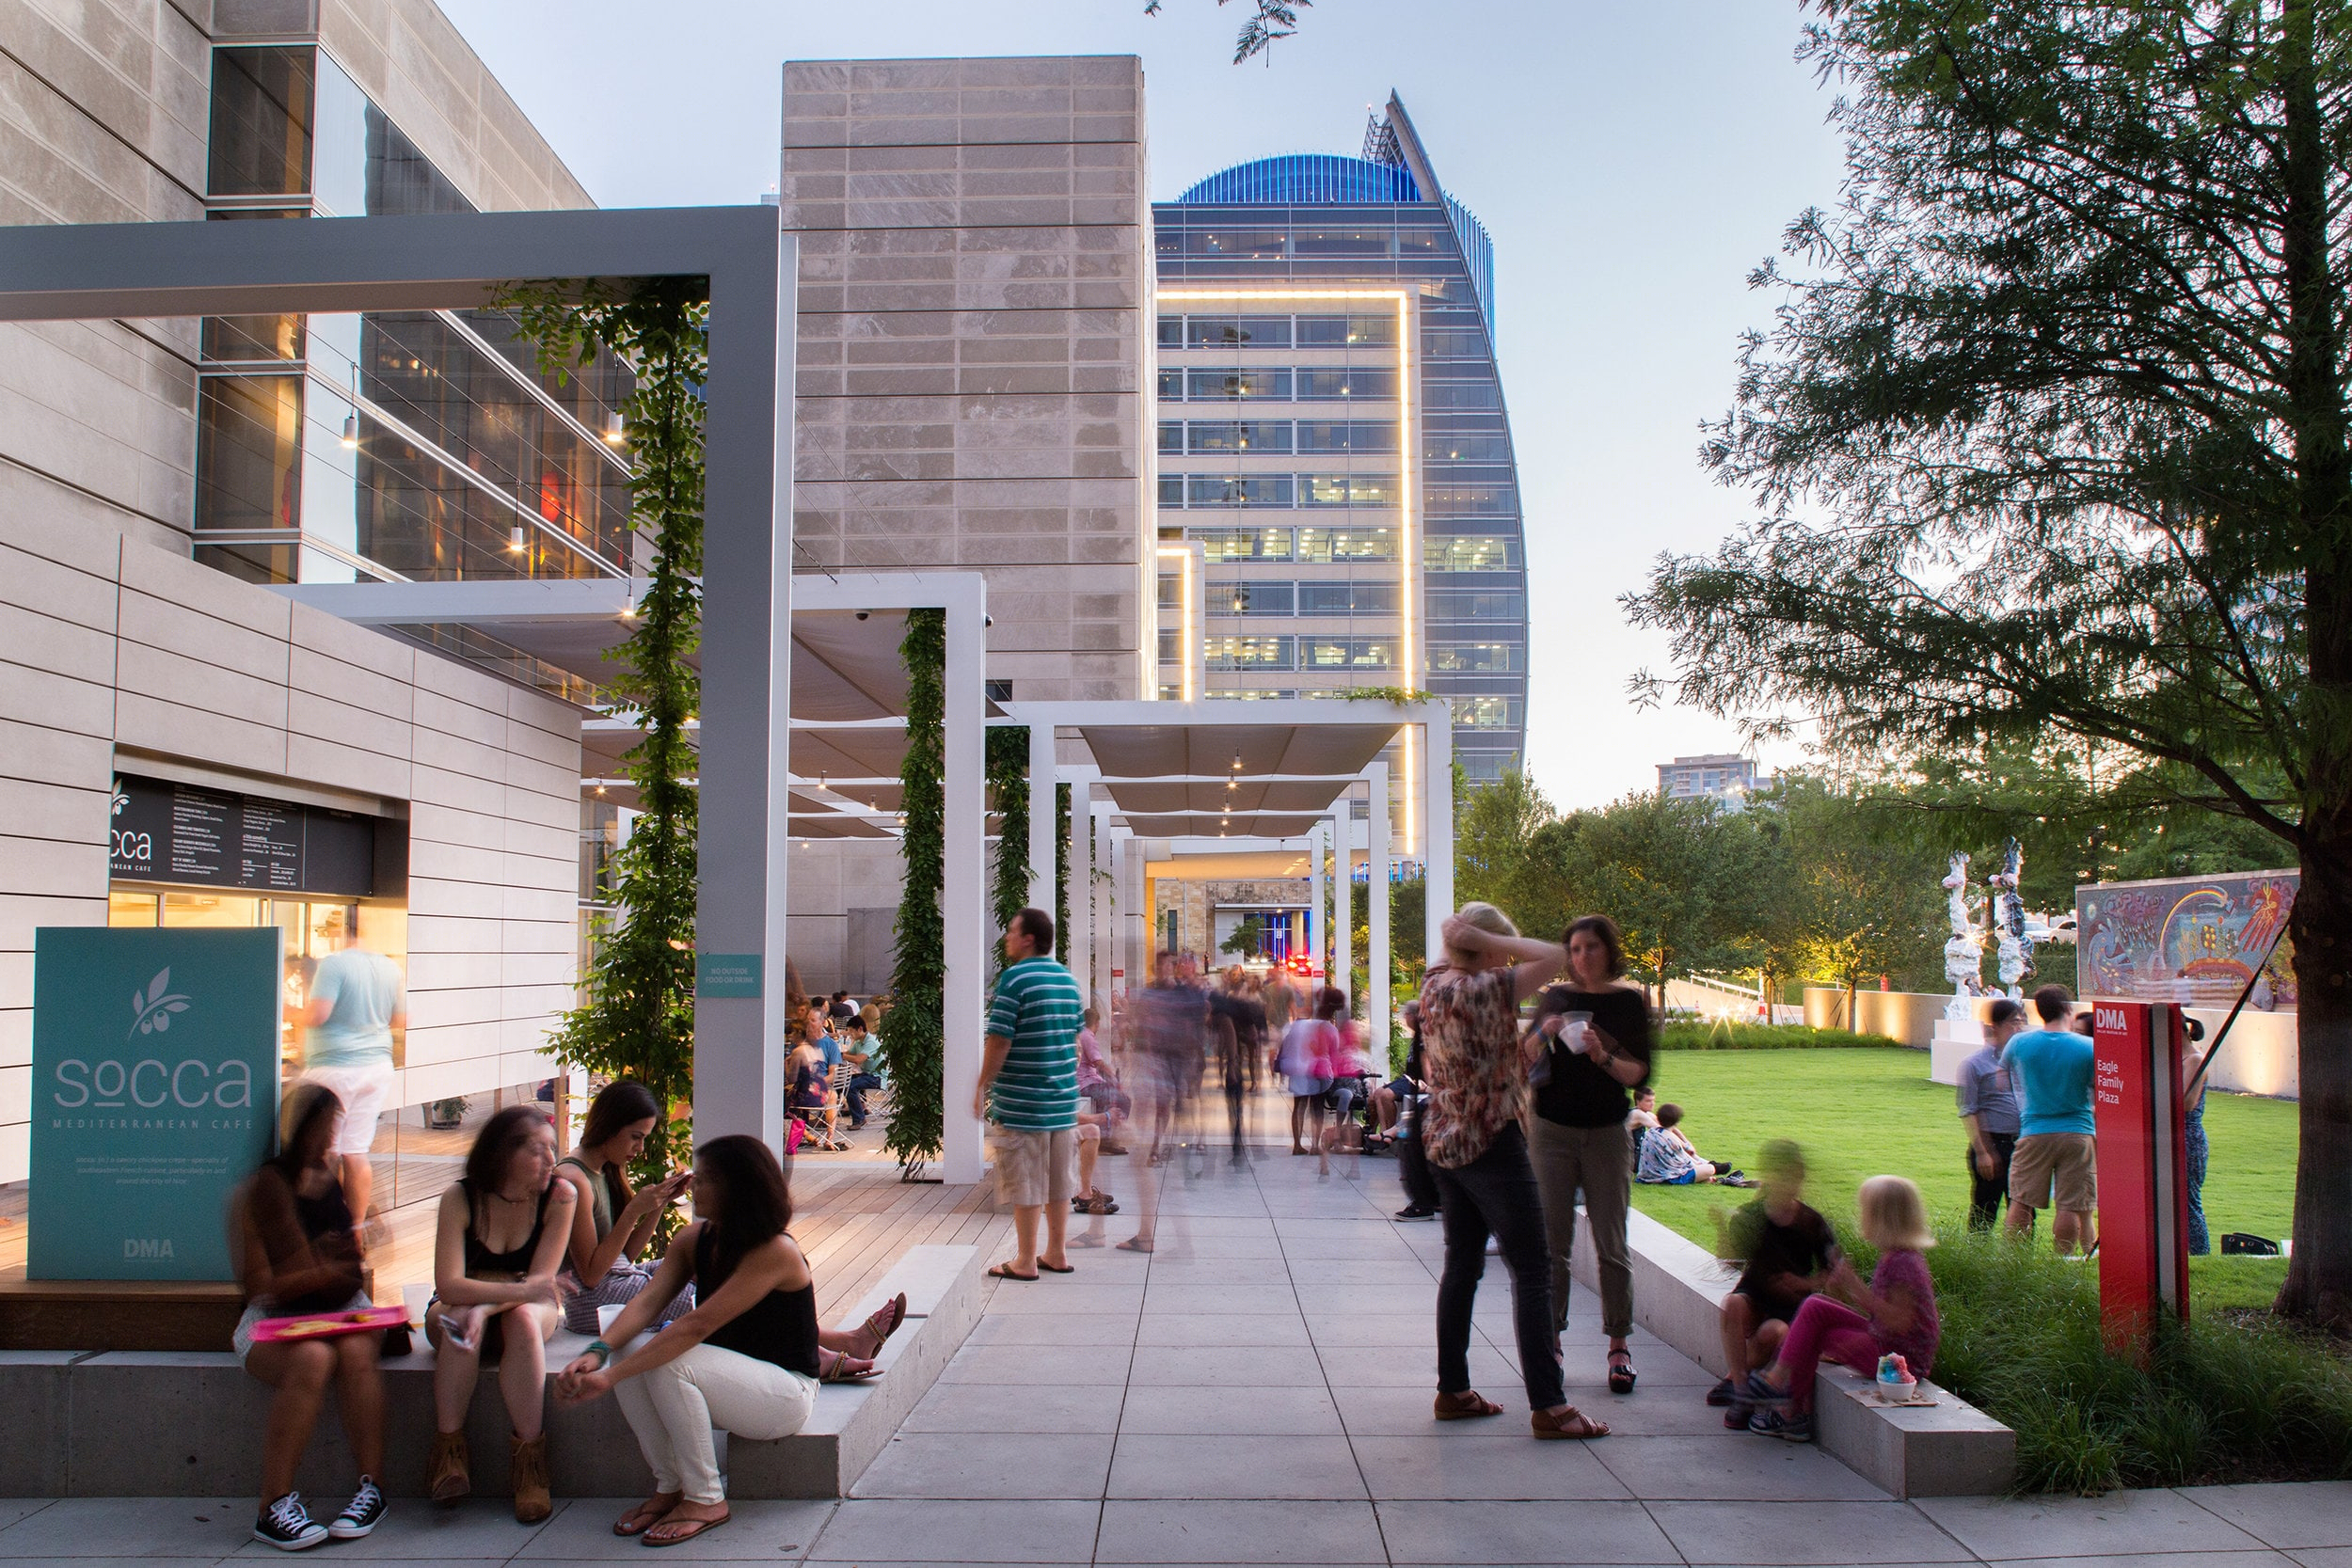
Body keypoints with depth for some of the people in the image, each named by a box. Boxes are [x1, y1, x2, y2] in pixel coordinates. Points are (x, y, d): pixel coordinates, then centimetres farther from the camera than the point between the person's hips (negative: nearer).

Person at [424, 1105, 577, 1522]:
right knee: (456, 1322, -35)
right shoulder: (460, 1199, -17)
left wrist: (486, 1305, -37)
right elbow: (449, 1286, -25)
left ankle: (530, 1457, -31)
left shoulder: (559, 1196, -16)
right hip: (462, 1304, 0)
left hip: (530, 1311, 0)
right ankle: (450, 1450, -25)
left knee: (523, 1319, -35)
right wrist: (520, 1289, -36)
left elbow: (542, 1280, -19)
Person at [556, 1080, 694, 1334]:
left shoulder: (608, 1171, 11)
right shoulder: (574, 1180, -18)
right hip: (591, 1299, -10)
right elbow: (590, 1275, -18)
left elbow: (626, 1254, 11)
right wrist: (635, 1210, -22)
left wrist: (661, 1202, 0)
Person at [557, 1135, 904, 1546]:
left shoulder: (775, 1251, -24)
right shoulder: (695, 1239, 0)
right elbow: (647, 1302, -12)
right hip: (731, 1378, 8)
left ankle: (705, 1500, -13)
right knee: (630, 1350, -15)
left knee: (670, 1364, -30)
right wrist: (597, 1352, -31)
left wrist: (611, 1376, -35)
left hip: (786, 1394, -8)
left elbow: (696, 1326, -31)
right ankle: (669, 1487, -4)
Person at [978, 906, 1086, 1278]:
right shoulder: (1068, 979, 9)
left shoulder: (1015, 977, -14)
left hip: (1022, 1101, -7)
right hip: (1064, 1098, 7)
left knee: (1026, 1186, 1)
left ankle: (1025, 1262, 8)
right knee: (1059, 1181, 14)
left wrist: (983, 1088, -7)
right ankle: (1057, 1254, 22)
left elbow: (1000, 1041, -16)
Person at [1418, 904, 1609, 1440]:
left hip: (1444, 1143, 9)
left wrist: (1460, 940, 11)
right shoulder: (1483, 989, -19)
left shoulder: (1433, 986, 5)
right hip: (1491, 1143, -9)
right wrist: (1484, 938, -16)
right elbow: (1553, 956, -20)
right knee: (1532, 1272, -2)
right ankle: (1547, 1406, 0)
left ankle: (1452, 1390, 20)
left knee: (1462, 1265, 15)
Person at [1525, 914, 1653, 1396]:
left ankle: (1619, 1345, 11)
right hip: (1553, 1132, 1)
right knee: (1552, 1241, 0)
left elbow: (1639, 1074, -3)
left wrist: (1603, 1057, -21)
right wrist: (1543, 1034, -14)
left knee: (1610, 1243, 1)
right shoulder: (1555, 998, 5)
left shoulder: (1629, 1002, 1)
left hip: (1607, 1134, -1)